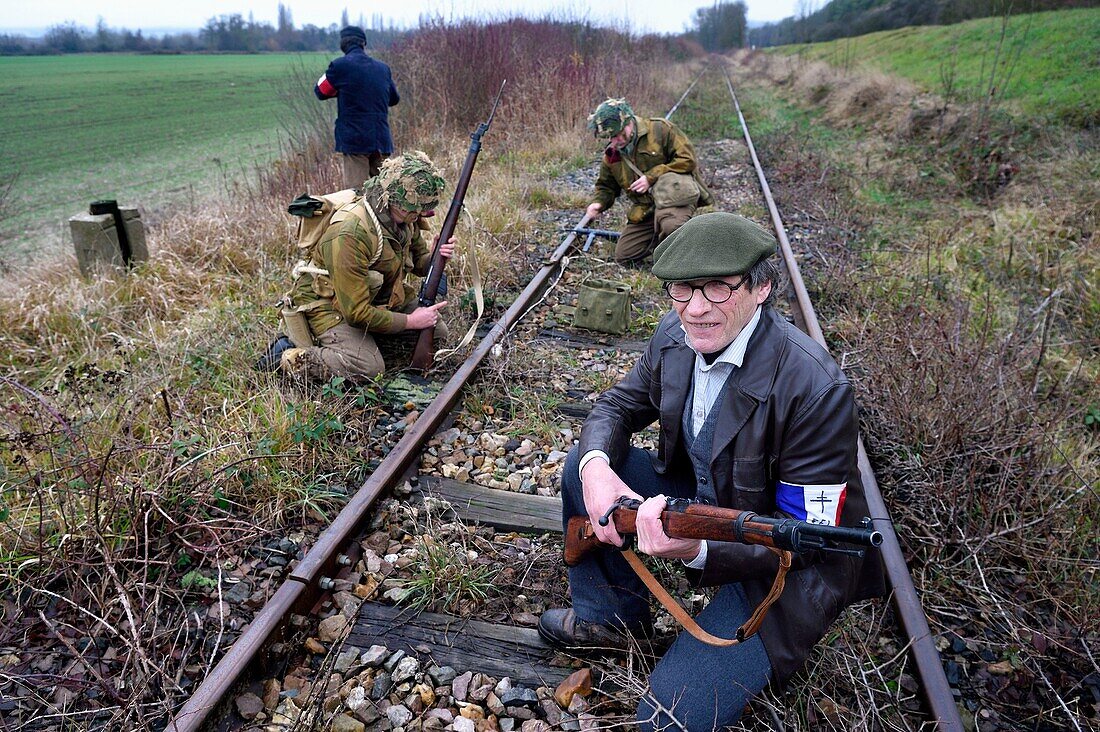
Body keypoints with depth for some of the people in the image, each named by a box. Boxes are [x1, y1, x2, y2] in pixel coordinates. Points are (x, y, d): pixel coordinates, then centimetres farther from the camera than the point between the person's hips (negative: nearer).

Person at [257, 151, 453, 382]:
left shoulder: (405, 217, -10)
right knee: (368, 369, -29)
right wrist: (410, 321, -23)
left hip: (378, 297, 8)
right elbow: (356, 312, -31)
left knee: (437, 332, 1)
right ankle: (286, 356, -11)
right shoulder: (350, 235, -34)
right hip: (330, 304, -8)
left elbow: (419, 262, 8)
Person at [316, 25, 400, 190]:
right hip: (382, 140, 5)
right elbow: (394, 98, 24)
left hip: (355, 140, -5)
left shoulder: (340, 65, -4)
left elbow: (320, 92, 9)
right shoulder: (383, 68, 10)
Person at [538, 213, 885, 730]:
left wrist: (697, 549, -43)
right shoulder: (675, 336, -10)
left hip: (787, 566, -7)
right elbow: (617, 406, 3)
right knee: (582, 461, -4)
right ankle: (611, 615, 14)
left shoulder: (815, 388, -31)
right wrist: (596, 466, -22)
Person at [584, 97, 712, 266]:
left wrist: (652, 177, -19)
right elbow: (606, 187, 19)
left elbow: (688, 159, -15)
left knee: (671, 226, -40)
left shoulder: (660, 129, -10)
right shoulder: (611, 155, 7)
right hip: (644, 210, 6)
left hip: (676, 196, -6)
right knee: (623, 256, 0)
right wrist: (598, 203, -5)